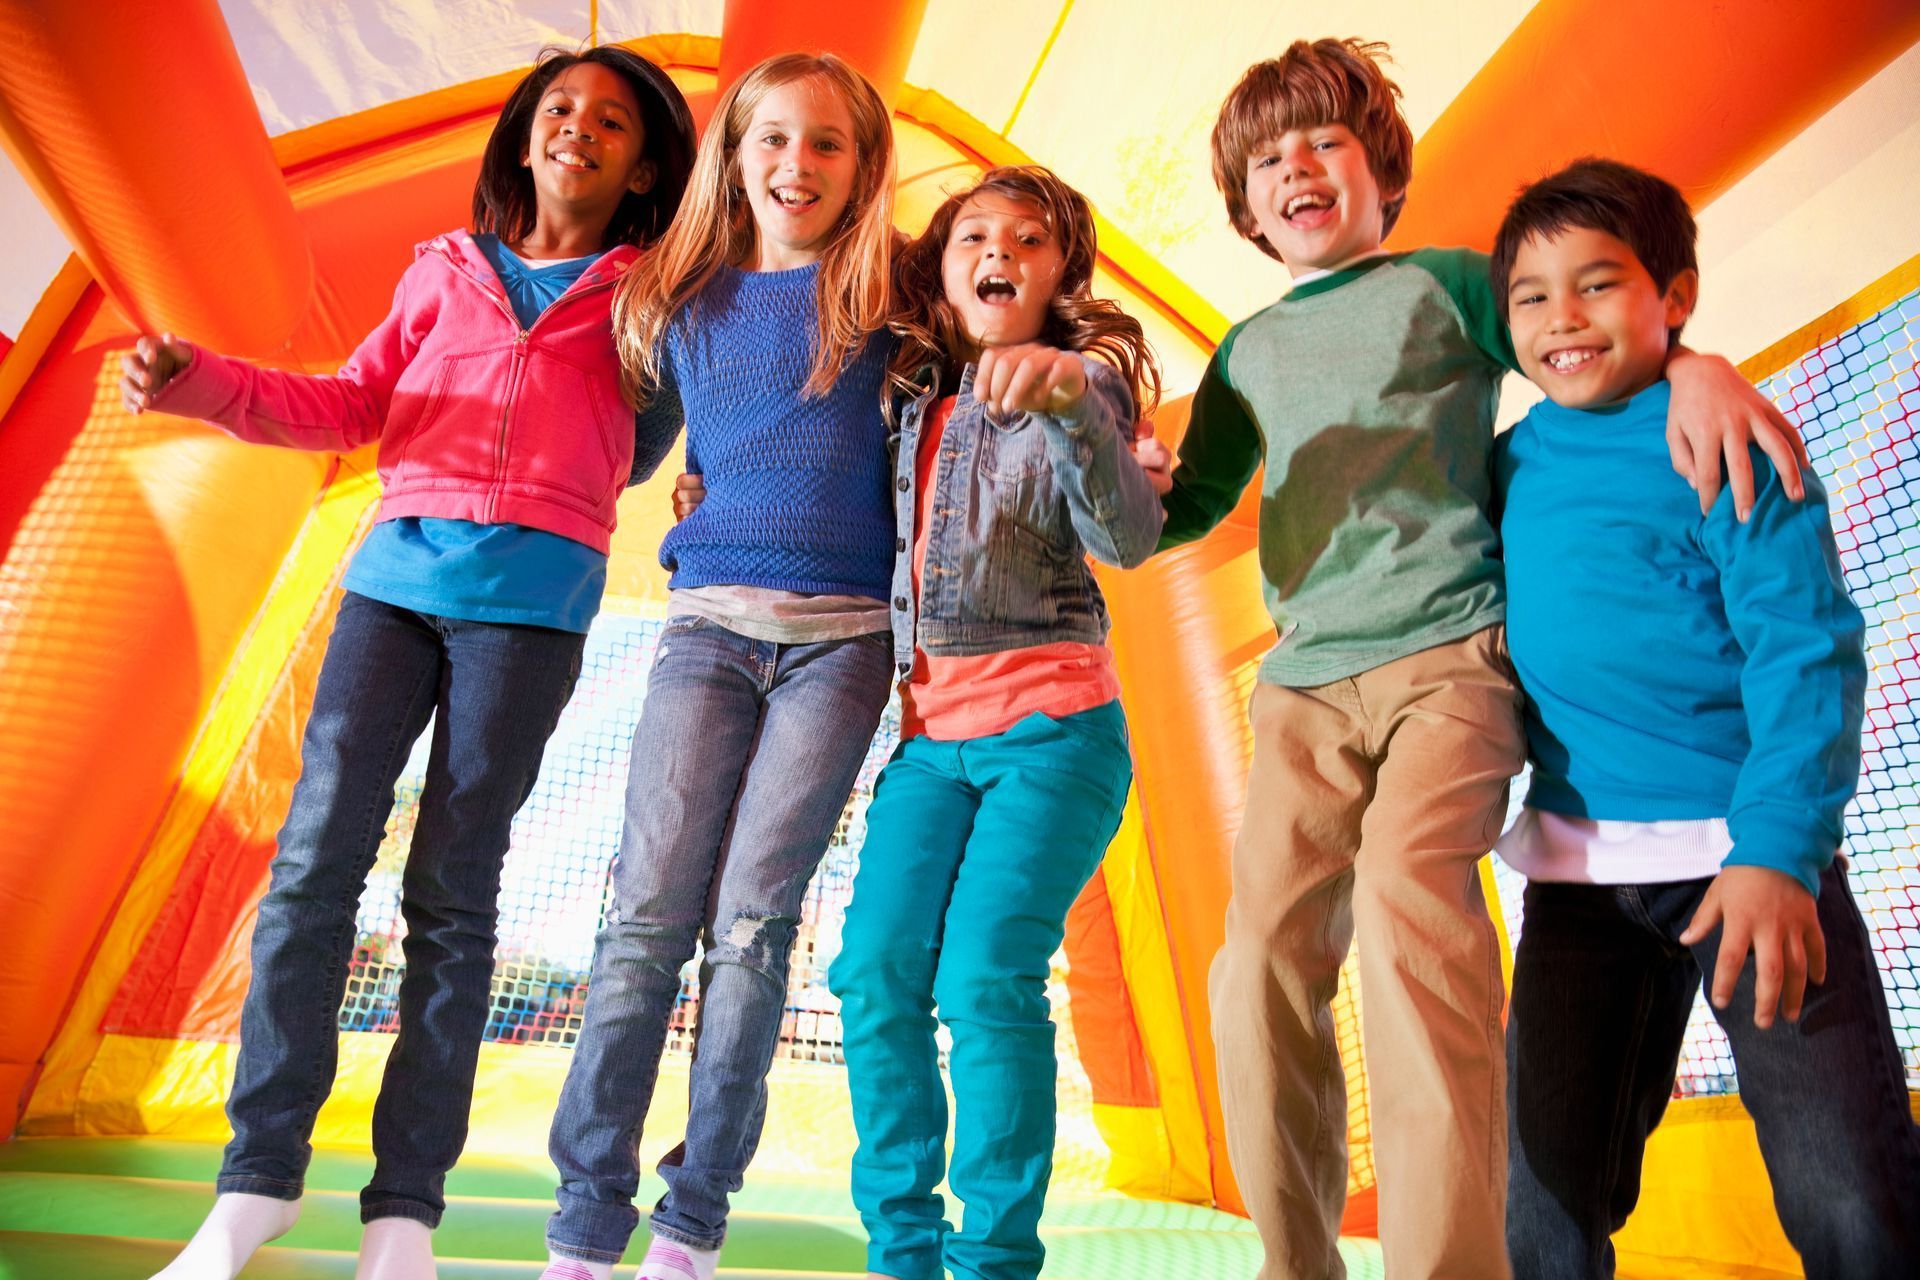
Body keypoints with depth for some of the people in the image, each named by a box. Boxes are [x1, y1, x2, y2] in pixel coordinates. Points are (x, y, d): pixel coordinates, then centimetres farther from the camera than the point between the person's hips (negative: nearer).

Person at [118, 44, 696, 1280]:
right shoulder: (446, 268, 20)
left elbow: (647, 448, 9)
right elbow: (350, 408, 16)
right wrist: (203, 381, 5)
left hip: (534, 589, -3)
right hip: (401, 570, 3)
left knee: (454, 886, -2)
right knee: (316, 856, -5)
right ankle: (261, 1175, 7)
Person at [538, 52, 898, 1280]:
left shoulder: (883, 298, 7)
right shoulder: (679, 302, 14)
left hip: (841, 634, -2)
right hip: (709, 623, 2)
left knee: (752, 923, -3)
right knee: (649, 918, -4)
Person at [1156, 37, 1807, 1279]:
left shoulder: (1446, 282, 13)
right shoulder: (1248, 352, 23)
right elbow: (1188, 508, 22)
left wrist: (1698, 364, -9)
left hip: (1448, 652, -3)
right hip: (1305, 677, 4)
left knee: (1408, 894, -29)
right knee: (1265, 951, -9)